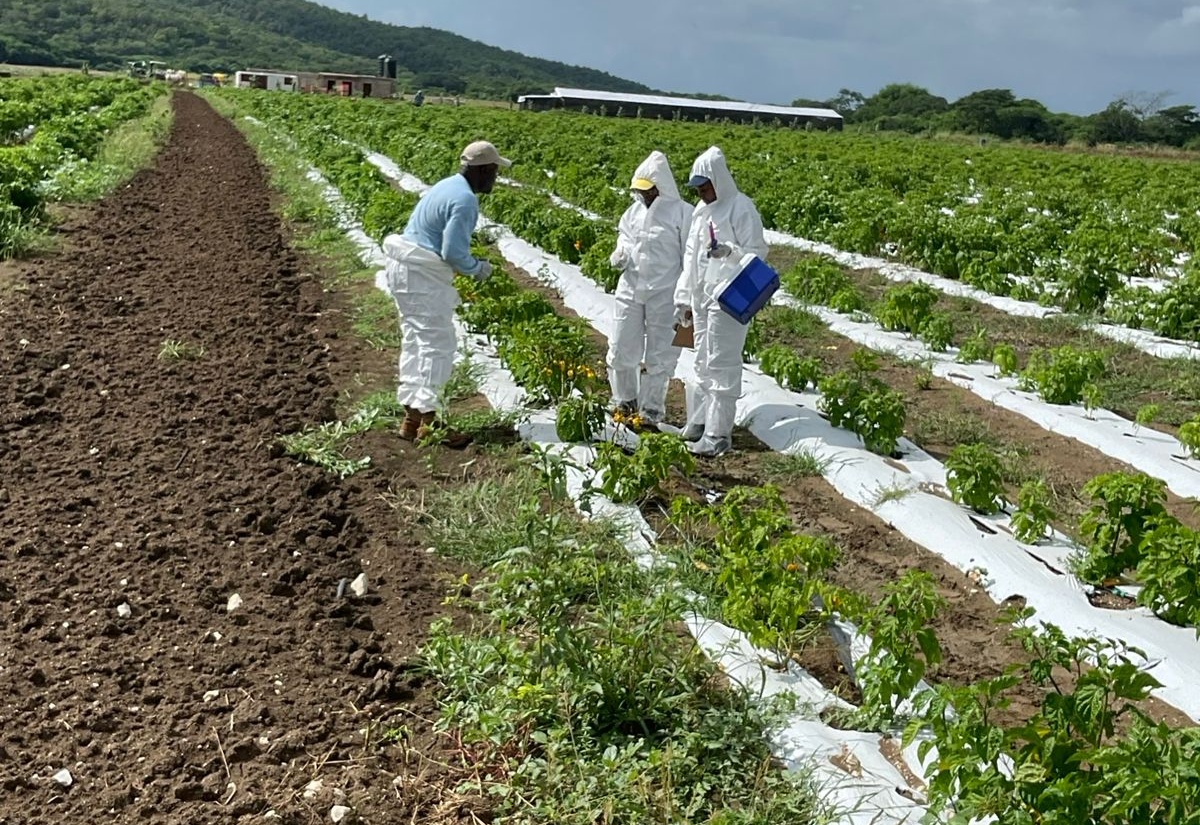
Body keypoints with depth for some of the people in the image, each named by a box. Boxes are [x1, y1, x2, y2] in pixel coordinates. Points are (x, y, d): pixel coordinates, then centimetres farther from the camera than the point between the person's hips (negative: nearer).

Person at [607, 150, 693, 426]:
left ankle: (651, 410, 19)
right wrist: (620, 254, 0)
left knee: (659, 355, 6)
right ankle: (624, 400, 29)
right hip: (630, 289, 5)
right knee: (621, 349, 10)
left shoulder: (681, 212, -10)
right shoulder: (635, 210, 7)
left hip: (664, 294, -5)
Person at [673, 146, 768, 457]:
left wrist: (730, 251, -30)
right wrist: (684, 299, 19)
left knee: (722, 364, -6)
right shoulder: (702, 209, 16)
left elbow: (758, 252, -11)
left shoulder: (741, 208, -9)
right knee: (702, 363, 15)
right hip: (702, 297, 8)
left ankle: (719, 434, -1)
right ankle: (698, 423, 26)